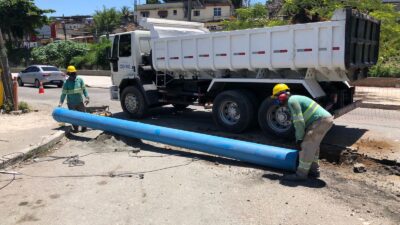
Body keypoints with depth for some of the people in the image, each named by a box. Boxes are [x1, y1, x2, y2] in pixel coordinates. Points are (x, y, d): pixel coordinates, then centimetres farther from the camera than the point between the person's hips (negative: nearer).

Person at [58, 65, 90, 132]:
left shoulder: (80, 80, -1)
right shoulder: (66, 82, -7)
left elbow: (84, 89, 6)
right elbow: (64, 93, -6)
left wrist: (86, 97, -2)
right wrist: (61, 102, -12)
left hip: (80, 102, 1)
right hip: (71, 103, -1)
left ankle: (84, 127, 16)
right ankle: (75, 128, 19)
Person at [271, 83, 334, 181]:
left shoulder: (292, 101, -11)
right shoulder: (294, 100, 20)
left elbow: (299, 121, -17)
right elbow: (299, 122, 23)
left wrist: (299, 139, -10)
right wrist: (298, 139, 24)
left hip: (321, 120, -10)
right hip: (326, 119, 10)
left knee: (306, 146, -7)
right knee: (312, 144, 21)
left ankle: (301, 174, -1)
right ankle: (314, 170, 30)